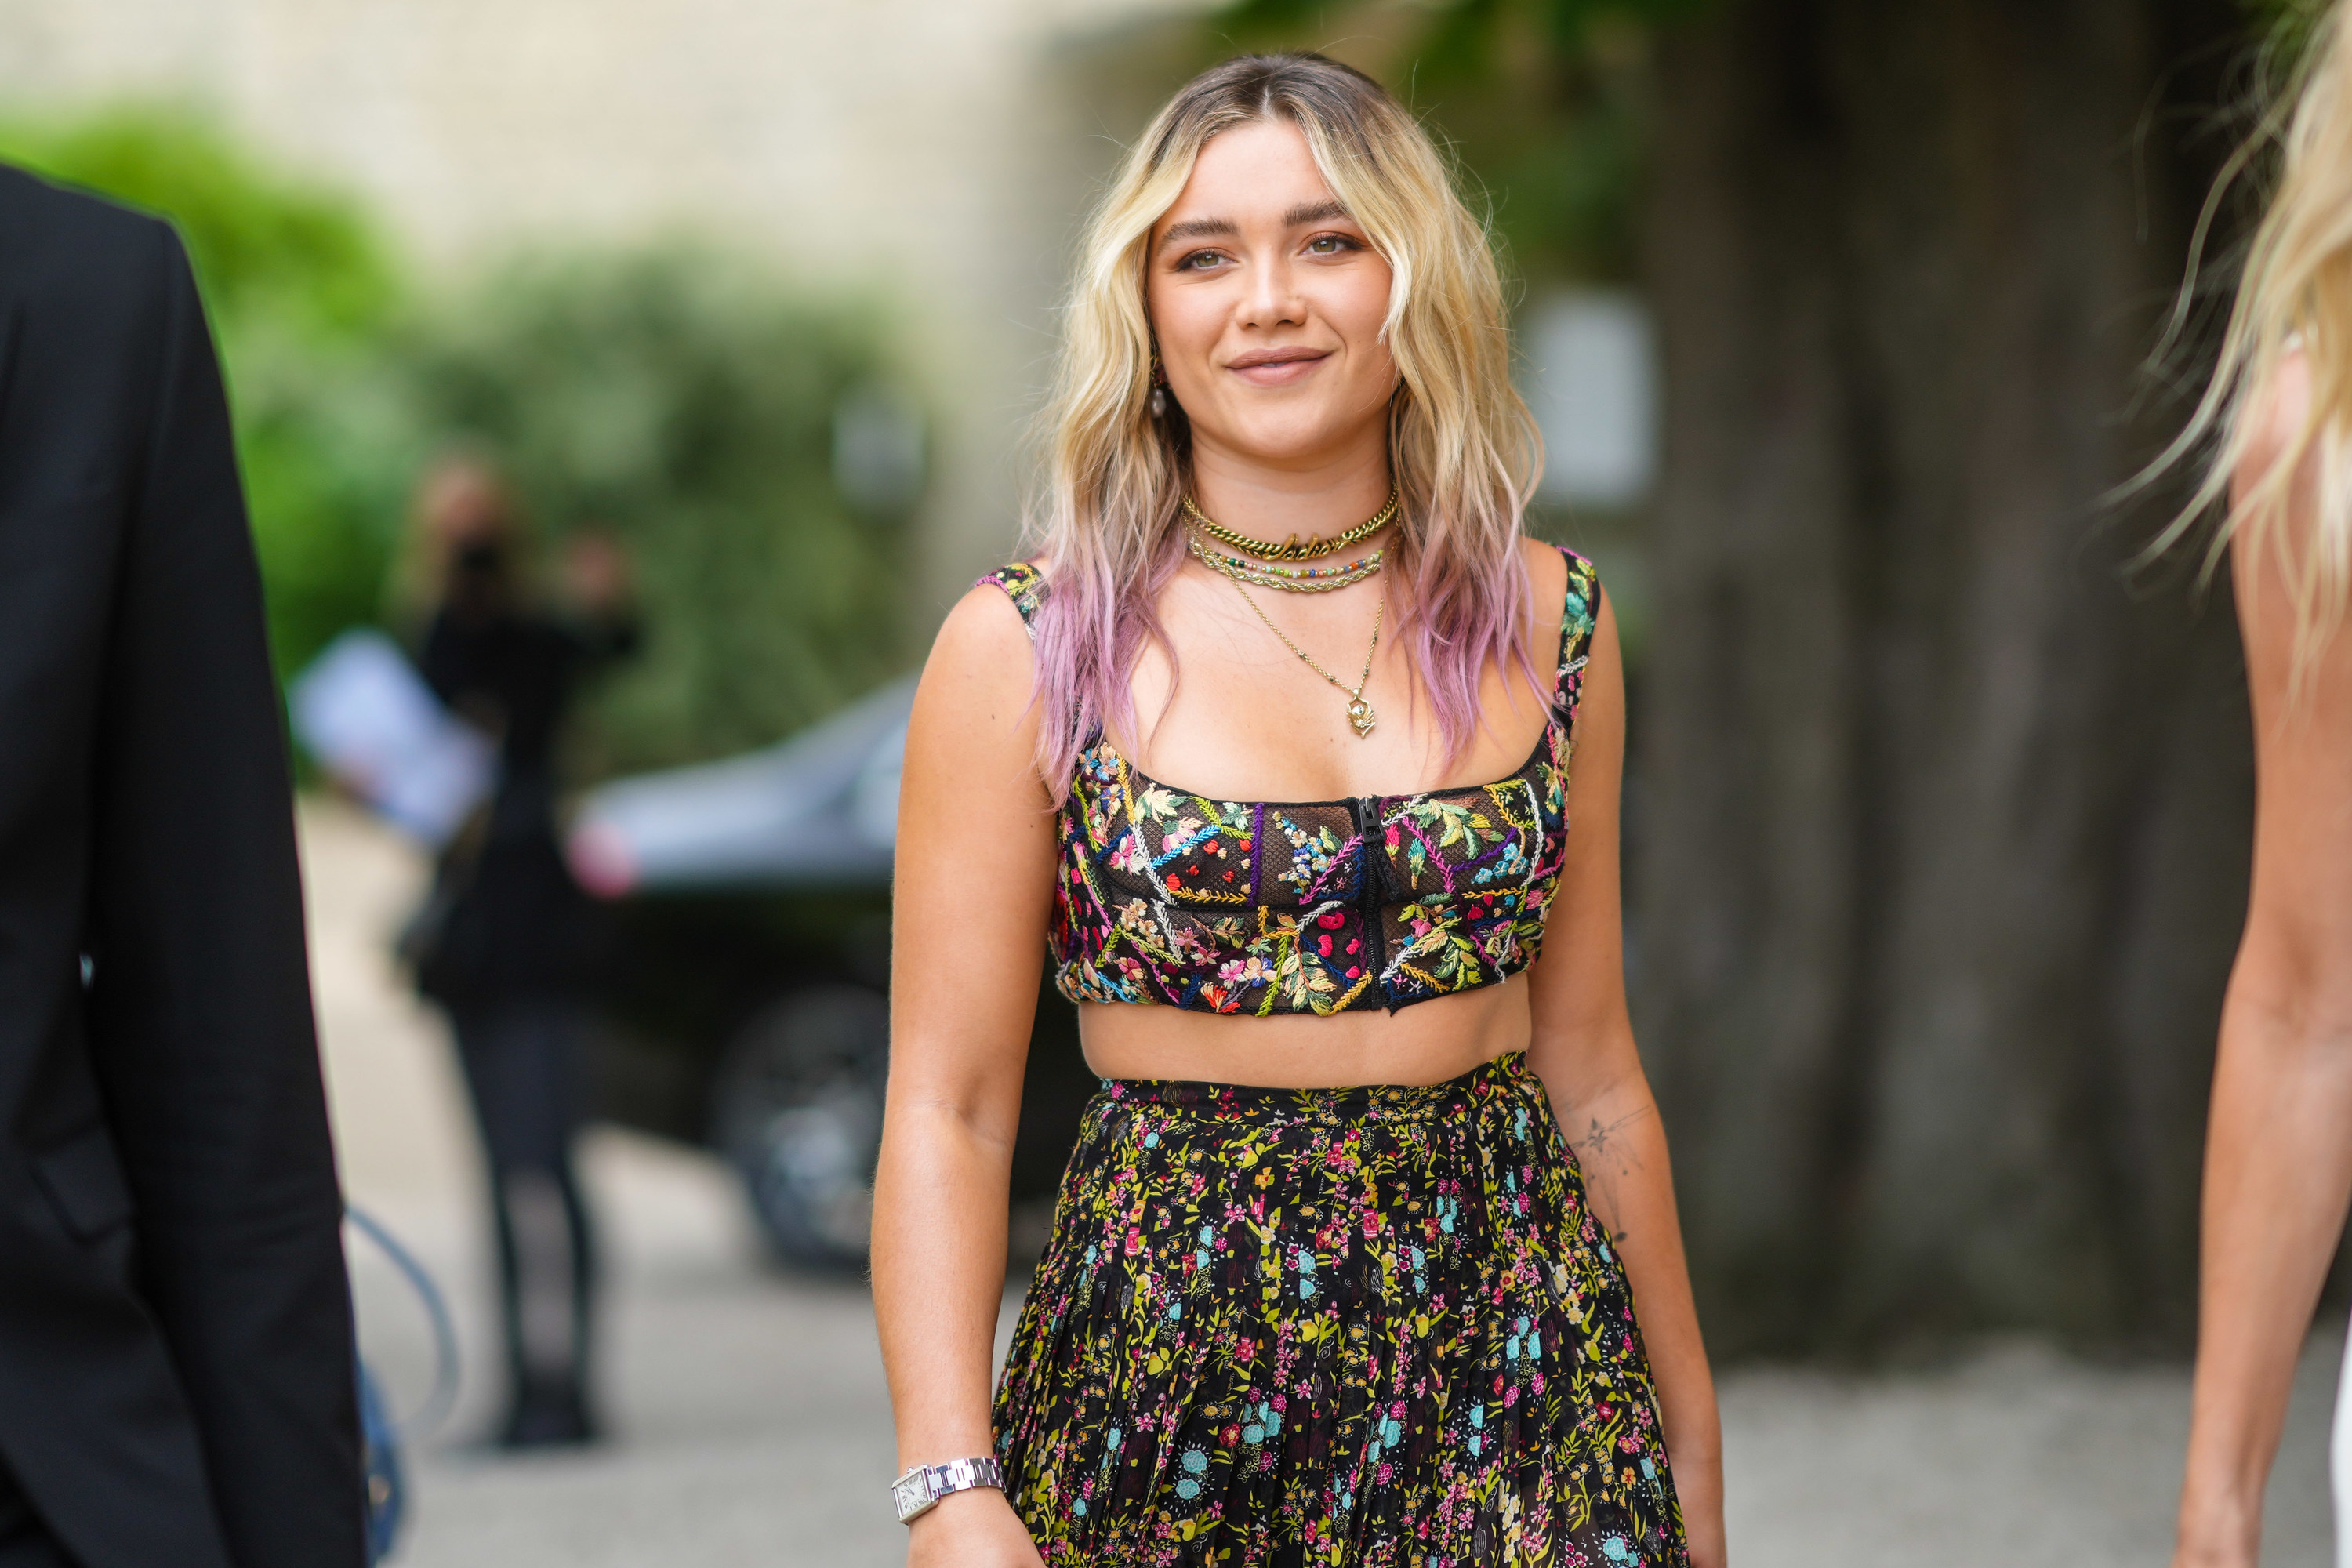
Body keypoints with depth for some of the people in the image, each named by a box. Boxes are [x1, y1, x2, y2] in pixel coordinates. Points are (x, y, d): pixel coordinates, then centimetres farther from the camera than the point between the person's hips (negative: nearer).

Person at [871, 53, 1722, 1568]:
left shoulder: (1547, 621, 5)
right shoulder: (1025, 648, -4)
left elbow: (1592, 1069, 12)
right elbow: (948, 1112, -7)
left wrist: (1691, 1446, 14)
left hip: (1518, 1374, 2)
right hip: (1169, 1372, -2)